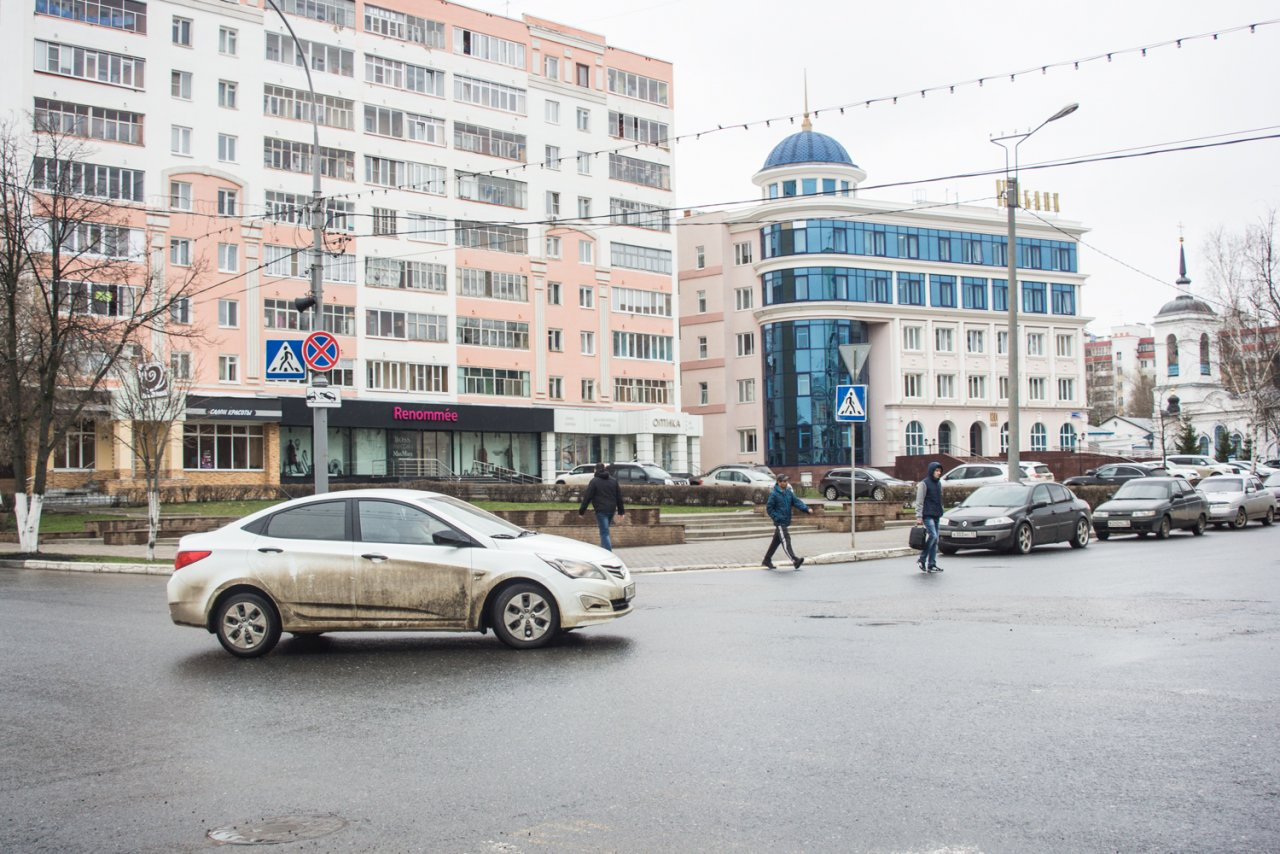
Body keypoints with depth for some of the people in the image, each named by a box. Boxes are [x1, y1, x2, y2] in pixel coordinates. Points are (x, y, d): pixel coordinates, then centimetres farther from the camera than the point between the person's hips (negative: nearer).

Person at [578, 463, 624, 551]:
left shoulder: (594, 481, -6)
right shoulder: (613, 481, 11)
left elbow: (587, 497, -8)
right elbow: (619, 496, 14)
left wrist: (582, 510, -3)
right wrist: (621, 510, 20)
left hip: (601, 510, -6)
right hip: (611, 510, 6)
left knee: (604, 533, -7)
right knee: (605, 531, 22)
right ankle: (604, 549, 27)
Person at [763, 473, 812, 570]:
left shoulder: (788, 492, 8)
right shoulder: (774, 494, -12)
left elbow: (797, 502, 2)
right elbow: (769, 508, -9)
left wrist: (807, 508, -13)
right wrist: (777, 518, -17)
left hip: (787, 522, 8)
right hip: (779, 523, -8)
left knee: (776, 542, 14)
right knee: (786, 541, -12)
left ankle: (767, 561, 23)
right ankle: (795, 560, -18)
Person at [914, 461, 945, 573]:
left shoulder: (938, 483, 15)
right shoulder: (924, 483, -7)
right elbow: (919, 502, -10)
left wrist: (940, 512, 17)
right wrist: (919, 517, -15)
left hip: (936, 515, 7)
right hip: (927, 515, -7)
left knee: (935, 540, 5)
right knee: (933, 535, -19)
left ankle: (932, 565, 8)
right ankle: (922, 560, -7)